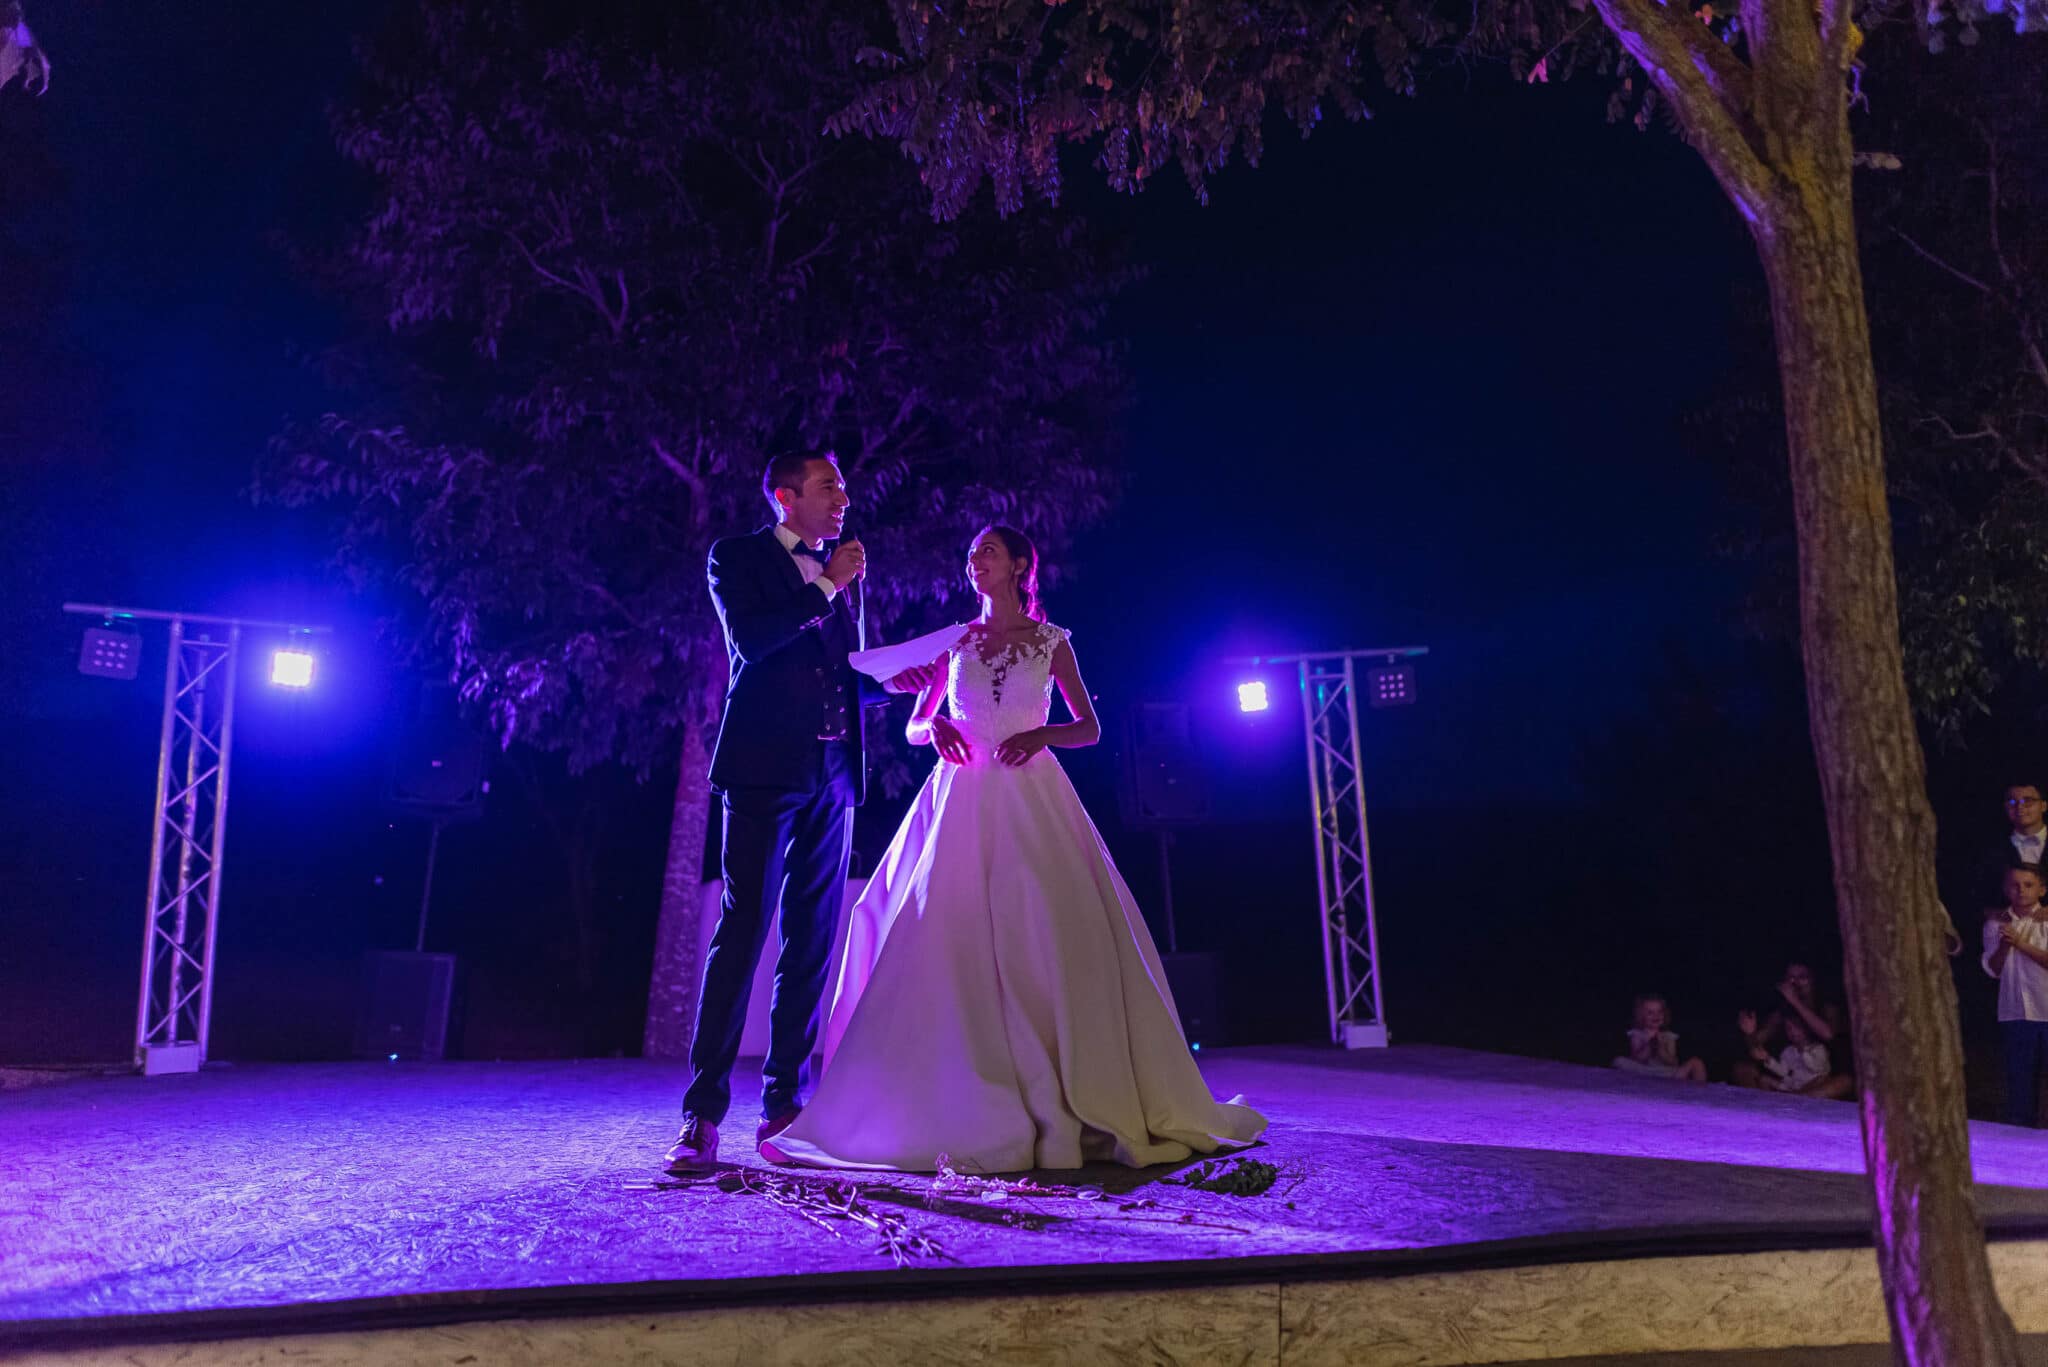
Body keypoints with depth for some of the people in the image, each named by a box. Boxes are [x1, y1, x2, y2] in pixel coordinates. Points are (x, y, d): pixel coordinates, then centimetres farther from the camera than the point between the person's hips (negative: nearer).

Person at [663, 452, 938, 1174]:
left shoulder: (840, 576, 21)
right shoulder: (737, 556, 5)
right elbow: (749, 641, -12)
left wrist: (889, 678, 7)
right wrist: (827, 586, -6)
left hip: (832, 776, 6)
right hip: (765, 769, -6)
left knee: (812, 941, 4)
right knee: (743, 930, -10)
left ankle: (783, 1102, 11)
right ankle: (702, 1115, -7)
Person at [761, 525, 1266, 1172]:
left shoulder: (1050, 641, 9)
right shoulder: (954, 639, 15)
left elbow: (1090, 728, 8)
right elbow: (913, 727, 15)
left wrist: (1042, 733, -11)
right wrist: (936, 726, -8)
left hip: (1031, 798, -2)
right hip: (961, 799, 2)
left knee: (1050, 939, -10)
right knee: (948, 939, -9)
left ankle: (1072, 1106, -2)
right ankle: (960, 1109, -2)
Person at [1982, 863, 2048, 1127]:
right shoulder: (1996, 923, 6)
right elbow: (1993, 970, 2)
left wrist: (2020, 943, -17)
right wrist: (2004, 944, -13)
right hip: (2015, 1012, 2)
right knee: (2019, 1076, 8)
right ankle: (2019, 1129, 16)